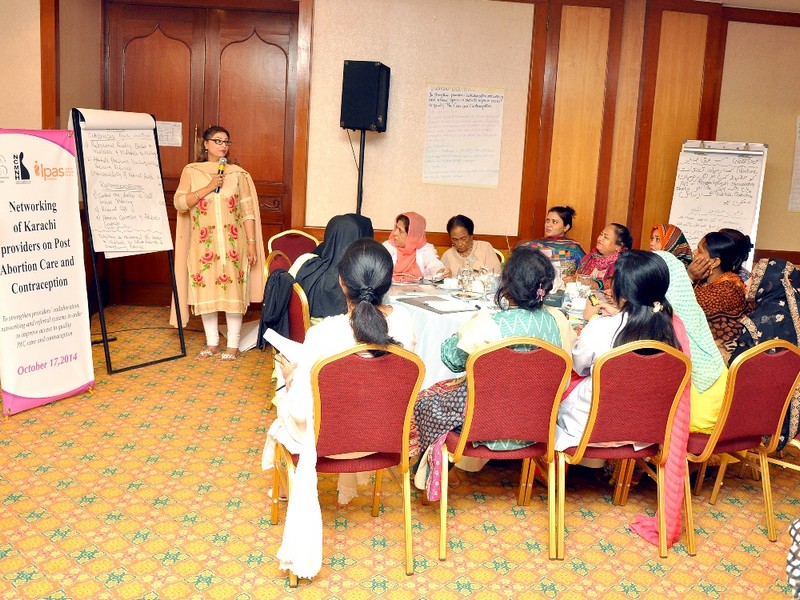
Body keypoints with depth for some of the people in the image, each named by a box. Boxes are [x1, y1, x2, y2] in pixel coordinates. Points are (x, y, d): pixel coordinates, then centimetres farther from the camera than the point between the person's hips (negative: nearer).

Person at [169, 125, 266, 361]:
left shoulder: (237, 173, 4)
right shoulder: (191, 171, 4)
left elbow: (248, 211, 2)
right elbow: (179, 203, -6)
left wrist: (251, 242, -4)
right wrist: (208, 187, -15)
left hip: (232, 243, -1)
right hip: (203, 243, 1)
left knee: (233, 291, -1)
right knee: (205, 290, 5)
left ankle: (233, 345, 10)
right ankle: (212, 343, 20)